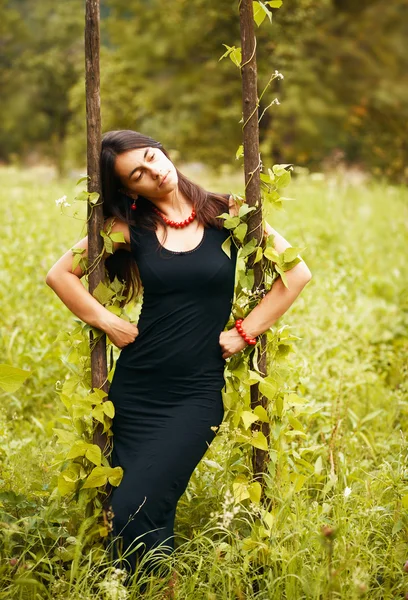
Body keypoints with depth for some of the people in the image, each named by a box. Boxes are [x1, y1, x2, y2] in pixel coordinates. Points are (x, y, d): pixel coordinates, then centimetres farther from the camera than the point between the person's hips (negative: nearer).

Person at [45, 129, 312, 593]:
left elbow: (297, 272, -1)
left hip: (196, 392, -2)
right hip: (135, 388, 2)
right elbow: (60, 273, 9)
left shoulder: (227, 215, 0)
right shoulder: (131, 226, 4)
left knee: (133, 515, -15)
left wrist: (245, 331, -4)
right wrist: (107, 321, -1)